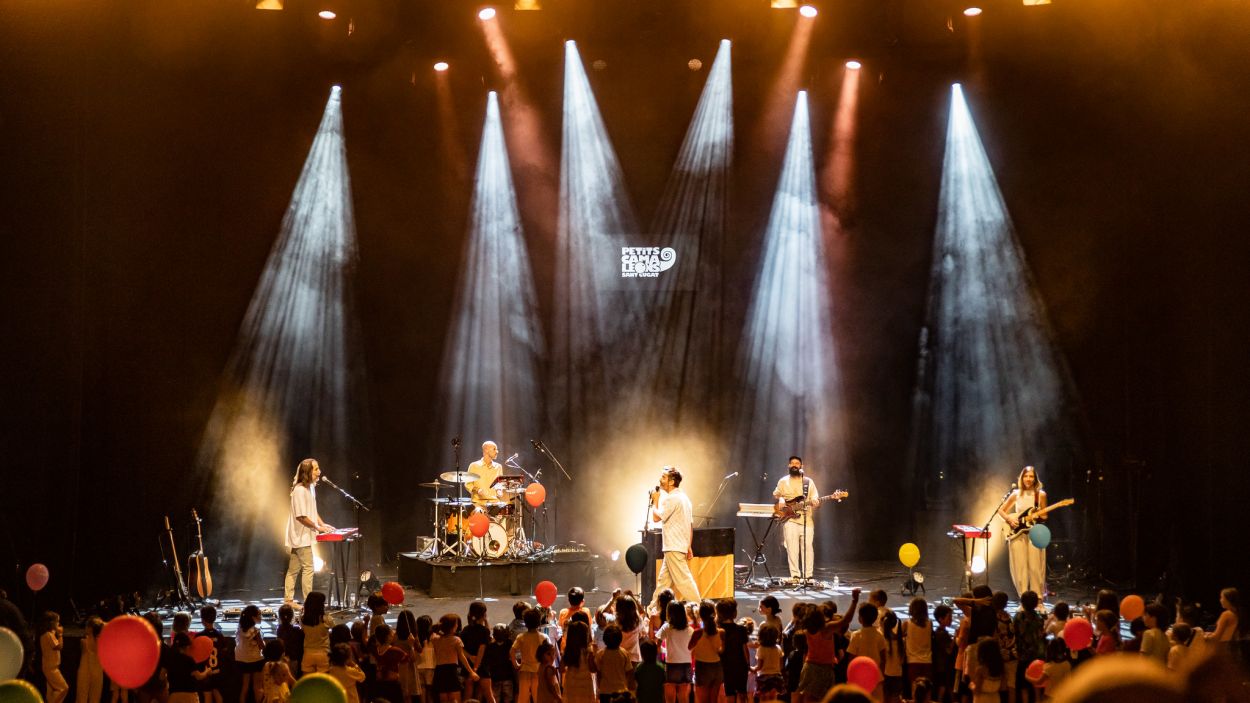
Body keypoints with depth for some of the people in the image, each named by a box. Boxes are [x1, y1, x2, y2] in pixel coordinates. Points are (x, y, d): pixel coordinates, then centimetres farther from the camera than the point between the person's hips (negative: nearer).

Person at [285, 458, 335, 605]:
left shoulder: (311, 487, 12)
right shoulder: (299, 490, -19)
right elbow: (301, 516, -22)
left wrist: (322, 524, 8)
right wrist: (317, 527, -16)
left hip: (304, 536, 10)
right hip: (301, 537, -10)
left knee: (293, 569, 13)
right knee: (308, 568, -8)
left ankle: (288, 600, 18)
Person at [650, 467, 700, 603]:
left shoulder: (672, 499, -16)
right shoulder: (684, 497, 16)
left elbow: (657, 517, -17)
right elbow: (691, 525, 18)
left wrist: (655, 501, -2)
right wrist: (689, 547, 20)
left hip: (674, 547, -10)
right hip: (682, 545, 10)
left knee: (683, 579, -9)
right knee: (663, 580, 14)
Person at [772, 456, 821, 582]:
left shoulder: (809, 482, 9)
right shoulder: (783, 481, 11)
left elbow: (815, 499, 7)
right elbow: (776, 494, 21)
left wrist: (815, 502, -16)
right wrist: (780, 499, -1)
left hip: (806, 519, 0)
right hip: (790, 519, 0)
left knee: (807, 547, -3)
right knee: (792, 548, -6)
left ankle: (808, 575, 2)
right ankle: (795, 575, -4)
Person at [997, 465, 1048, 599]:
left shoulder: (1040, 494, 3)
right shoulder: (1016, 494, 8)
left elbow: (1044, 516, 7)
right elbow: (1001, 510, 14)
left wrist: (1037, 515, -15)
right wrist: (1009, 519, -4)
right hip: (1017, 533, 2)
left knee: (1035, 568, -7)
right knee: (1020, 568, -1)